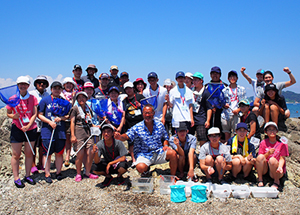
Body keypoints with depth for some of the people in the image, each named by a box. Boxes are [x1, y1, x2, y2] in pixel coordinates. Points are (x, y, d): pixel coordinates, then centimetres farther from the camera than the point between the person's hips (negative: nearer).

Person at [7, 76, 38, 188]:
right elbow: (8, 113, 8)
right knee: (16, 155, 3)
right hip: (17, 128, -1)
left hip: (31, 128, 1)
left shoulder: (33, 98, 2)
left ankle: (27, 176, 22)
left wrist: (28, 125, -13)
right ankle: (16, 178, 13)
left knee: (29, 153, 9)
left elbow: (35, 114, 0)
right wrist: (13, 116, -15)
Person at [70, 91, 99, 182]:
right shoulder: (75, 108, 0)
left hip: (88, 132, 5)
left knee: (91, 153, -1)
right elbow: (72, 122, -4)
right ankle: (78, 174, 11)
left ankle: (87, 173, 13)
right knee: (80, 154, -6)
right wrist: (72, 135, -10)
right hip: (78, 132, -5)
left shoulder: (88, 109, 16)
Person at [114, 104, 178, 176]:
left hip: (159, 152, 3)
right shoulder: (137, 127, -6)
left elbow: (165, 138, 16)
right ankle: (146, 170, 10)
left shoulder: (159, 125, 4)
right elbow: (126, 136, -16)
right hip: (143, 155, -3)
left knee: (173, 153, -23)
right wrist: (119, 137, -39)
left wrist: (166, 145, -4)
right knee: (140, 168, -33)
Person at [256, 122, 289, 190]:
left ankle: (277, 182, -10)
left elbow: (282, 158, -9)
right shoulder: (263, 143, 1)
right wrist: (268, 153, -22)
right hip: (265, 169, 2)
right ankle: (260, 180, -13)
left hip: (277, 171, -1)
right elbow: (260, 159, -2)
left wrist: (280, 167, -30)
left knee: (272, 159, -32)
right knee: (260, 157, -27)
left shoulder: (282, 143, -4)